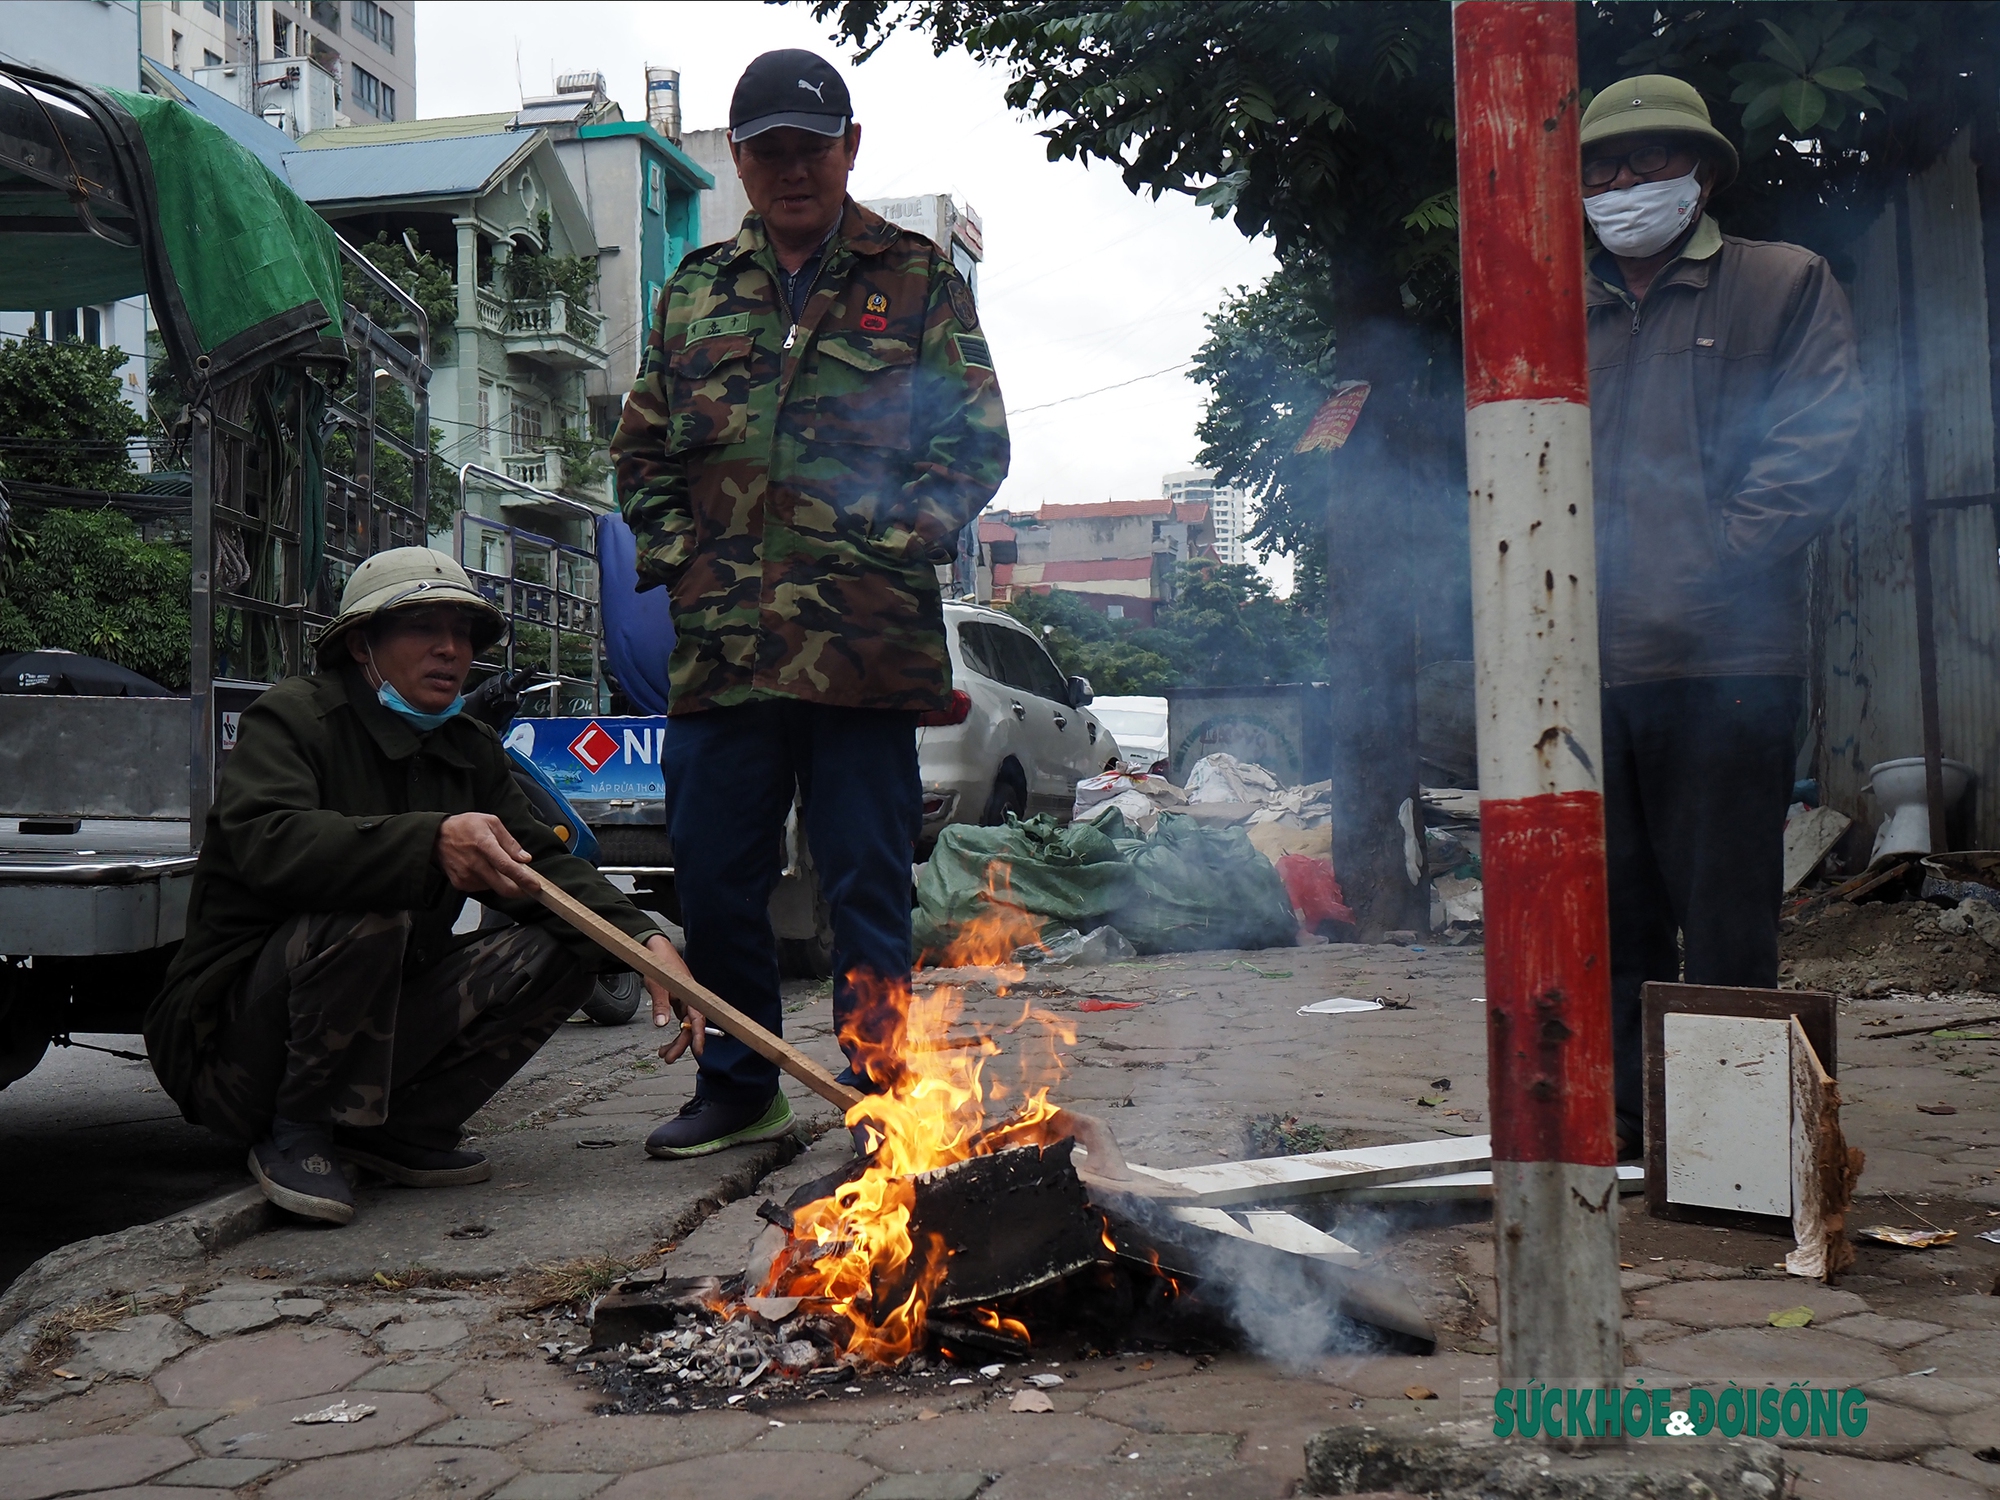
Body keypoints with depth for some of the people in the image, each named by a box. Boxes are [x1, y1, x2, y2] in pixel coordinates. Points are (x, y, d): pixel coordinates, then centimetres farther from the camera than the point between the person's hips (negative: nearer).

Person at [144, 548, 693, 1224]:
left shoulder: (472, 749, 10)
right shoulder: (291, 714, -11)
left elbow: (544, 866, 2)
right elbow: (268, 842, -30)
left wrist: (644, 937, -17)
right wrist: (432, 840, -44)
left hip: (384, 1027, 7)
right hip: (237, 1034, -6)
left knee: (566, 947, -8)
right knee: (369, 914, -34)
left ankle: (401, 1127, 0)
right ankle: (294, 1136, -12)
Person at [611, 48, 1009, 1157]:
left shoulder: (917, 278, 8)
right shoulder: (694, 294, 17)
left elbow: (975, 447, 4)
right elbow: (642, 453, 20)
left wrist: (889, 545, -8)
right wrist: (679, 558, 5)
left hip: (868, 641, -3)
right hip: (721, 643, 4)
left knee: (867, 882, 2)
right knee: (712, 877, 8)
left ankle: (876, 1098, 14)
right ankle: (737, 1091, 25)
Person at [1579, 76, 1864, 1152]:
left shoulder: (1786, 285, 10)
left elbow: (1814, 449, -1)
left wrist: (1703, 571, -11)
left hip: (1722, 660, -4)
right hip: (1586, 666, 4)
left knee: (1726, 925, -2)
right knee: (1614, 921, 7)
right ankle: (1629, 1138, 17)